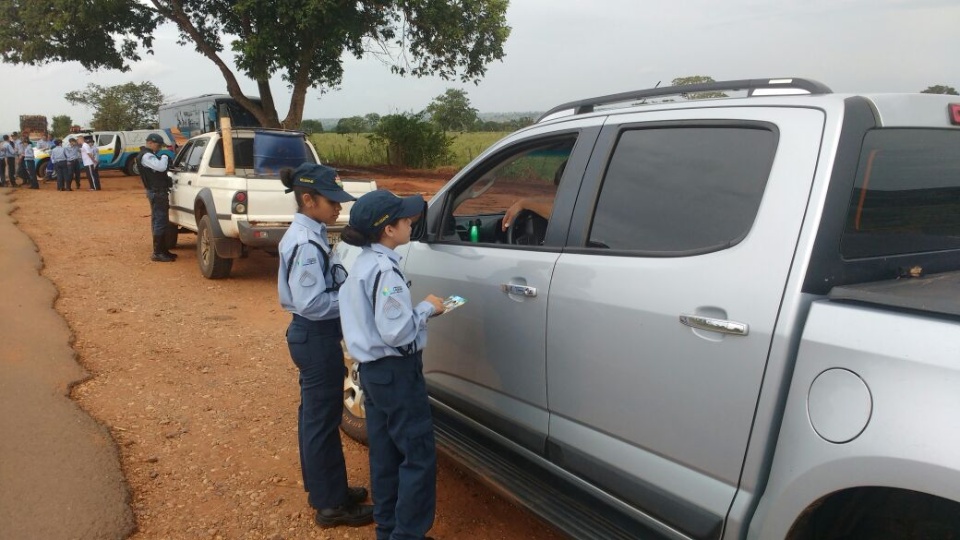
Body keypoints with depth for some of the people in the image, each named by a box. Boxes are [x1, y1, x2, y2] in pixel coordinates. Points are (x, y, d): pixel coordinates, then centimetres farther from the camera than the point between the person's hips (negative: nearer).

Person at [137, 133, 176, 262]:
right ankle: (157, 253, -10)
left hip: (158, 191, 11)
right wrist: (164, 157, -8)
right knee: (160, 221, -11)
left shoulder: (150, 155, 19)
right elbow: (161, 167, -27)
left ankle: (161, 250, 21)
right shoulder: (146, 156, -14)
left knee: (158, 221, 14)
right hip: (157, 192, -11)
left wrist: (168, 180, 8)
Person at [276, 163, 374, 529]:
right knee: (323, 419, 2)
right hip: (317, 338, -10)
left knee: (314, 414, 19)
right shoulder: (307, 244, -22)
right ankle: (331, 505, 16)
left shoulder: (303, 234, 9)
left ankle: (321, 488, 35)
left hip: (310, 335, 10)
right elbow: (312, 303, -26)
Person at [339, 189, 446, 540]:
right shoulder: (385, 269, -22)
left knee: (385, 453, 17)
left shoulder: (363, 263, 8)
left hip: (374, 369, 10)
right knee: (419, 455, 1)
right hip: (396, 372, -10)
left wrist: (419, 310, 7)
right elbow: (397, 332, -25)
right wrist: (427, 309, -11)